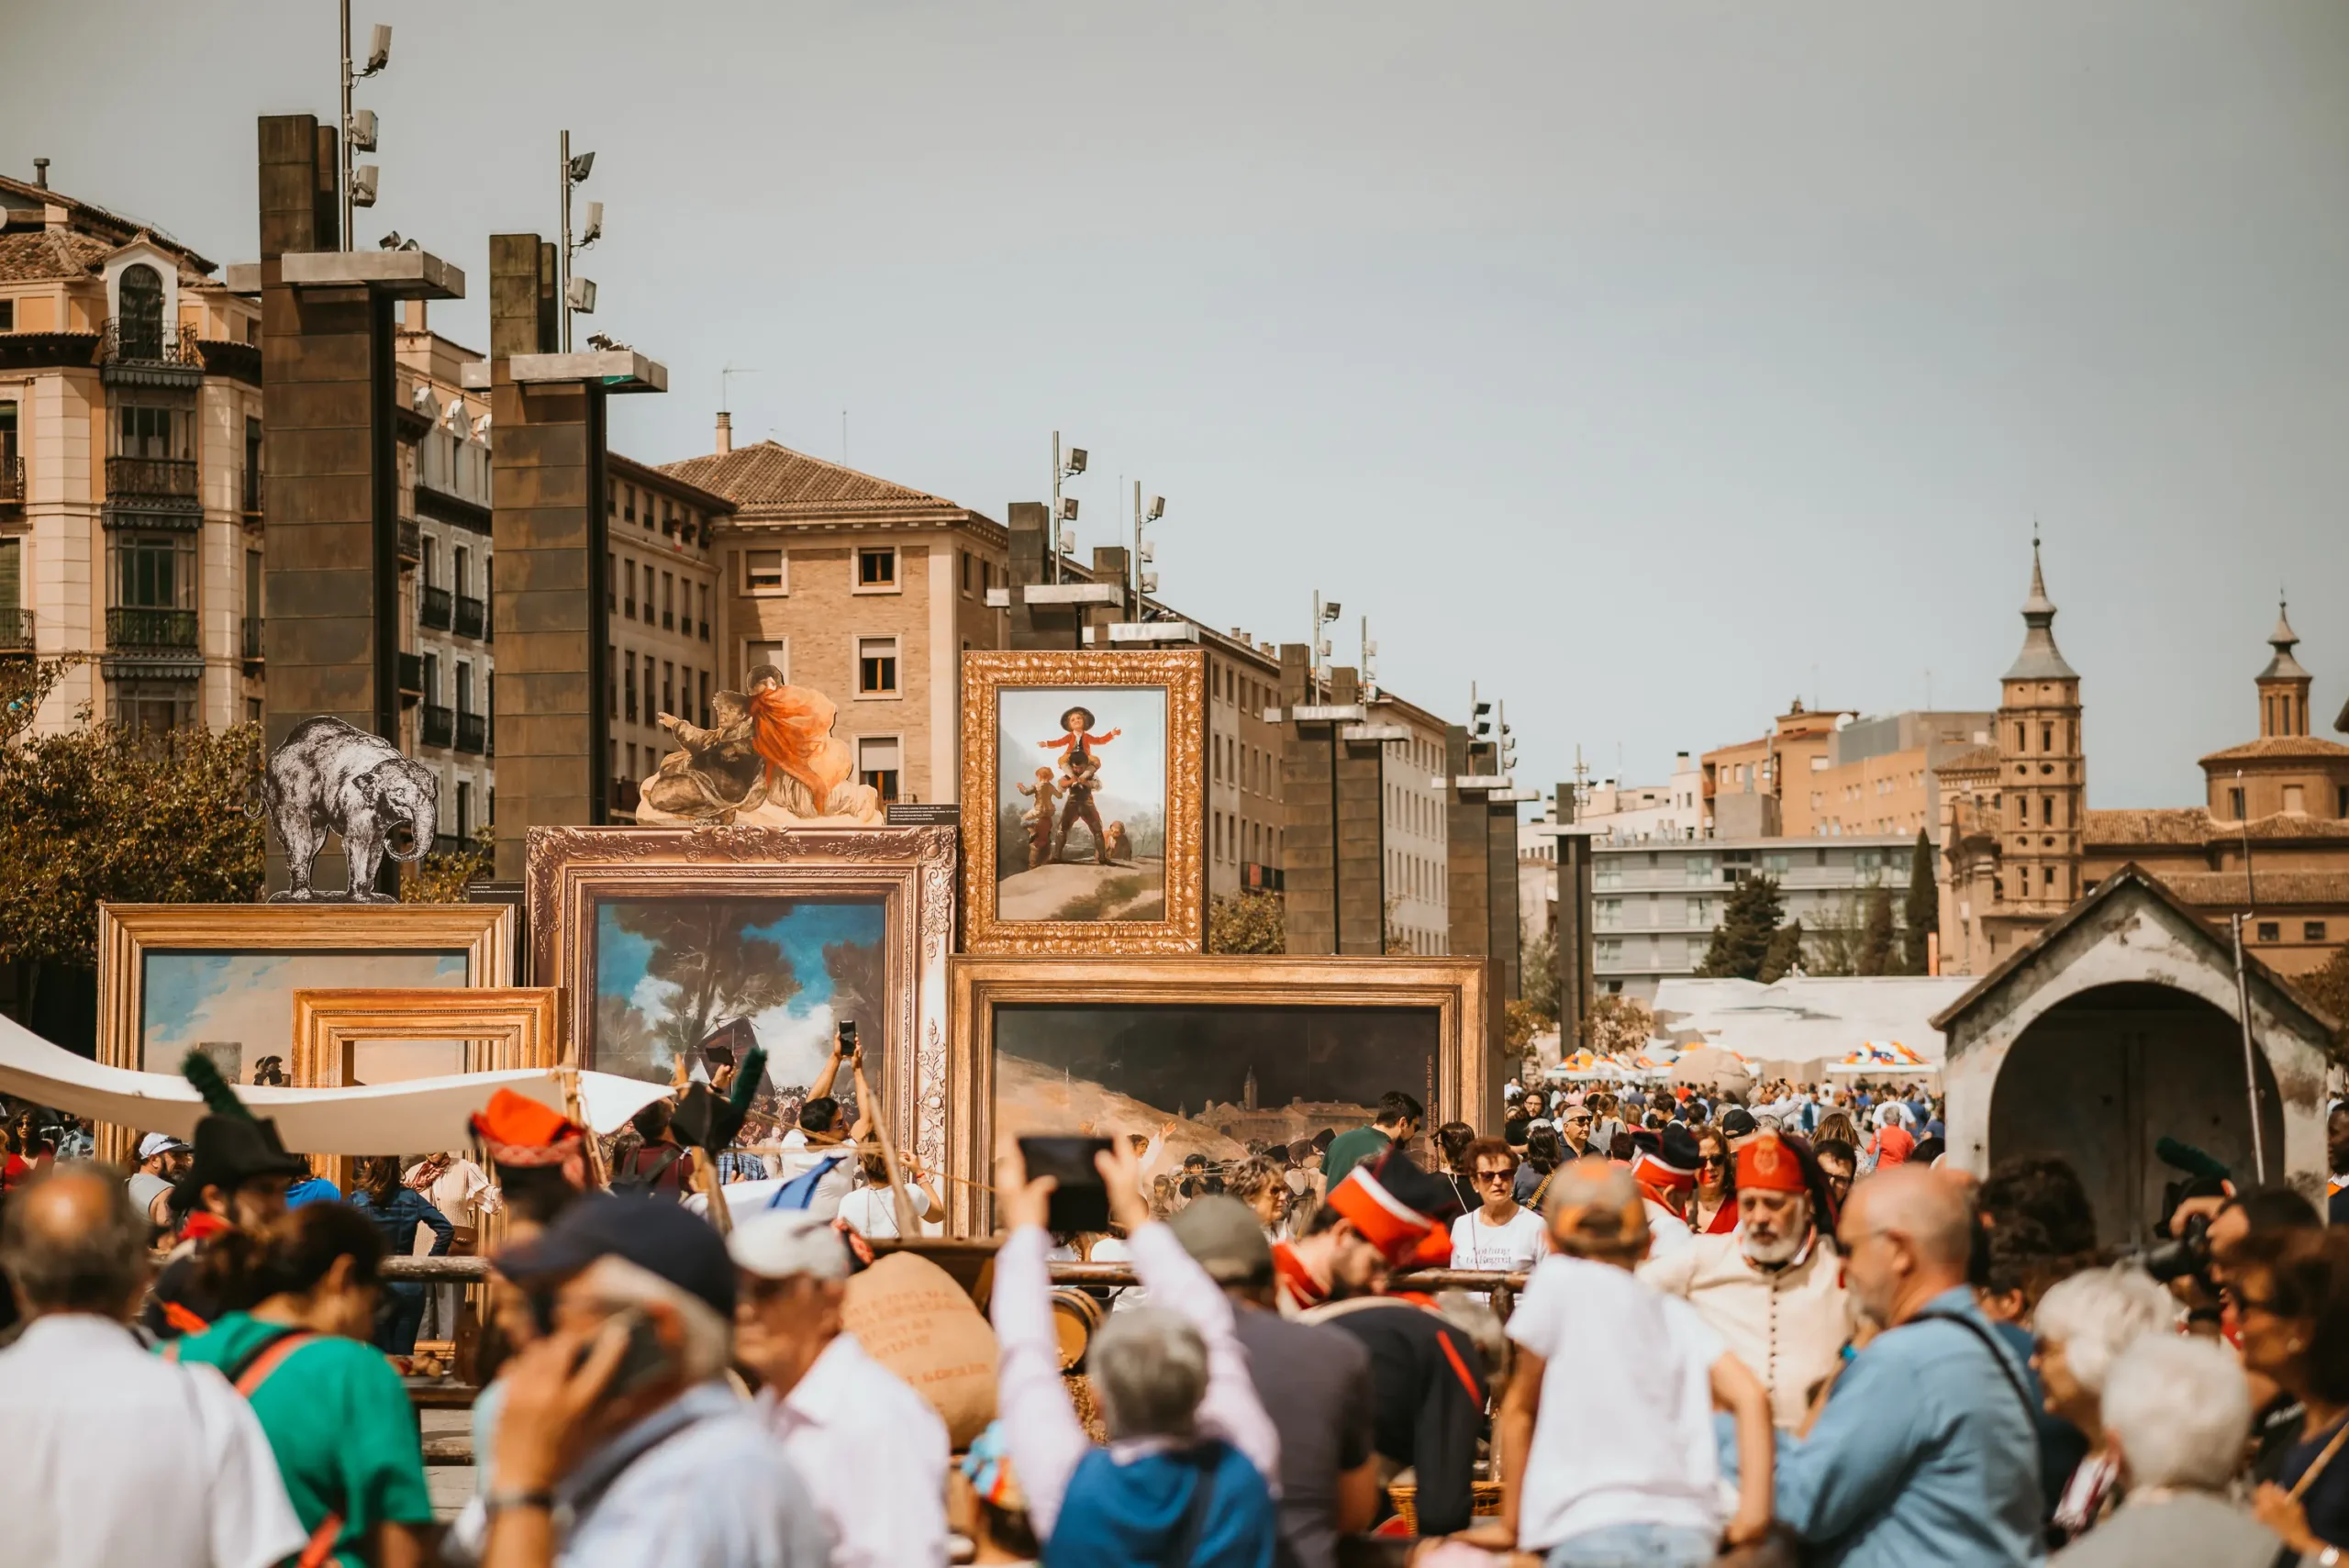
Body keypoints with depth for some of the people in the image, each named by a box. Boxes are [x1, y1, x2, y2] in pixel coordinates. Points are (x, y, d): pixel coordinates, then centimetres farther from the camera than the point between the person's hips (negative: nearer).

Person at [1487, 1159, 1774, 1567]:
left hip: (1599, 1534, -5)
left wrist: (1510, 1524, 18)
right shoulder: (1675, 1313, 19)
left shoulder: (1559, 1278, 7)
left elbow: (1520, 1410, 11)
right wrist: (1753, 1513, 4)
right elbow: (1751, 1397, 7)